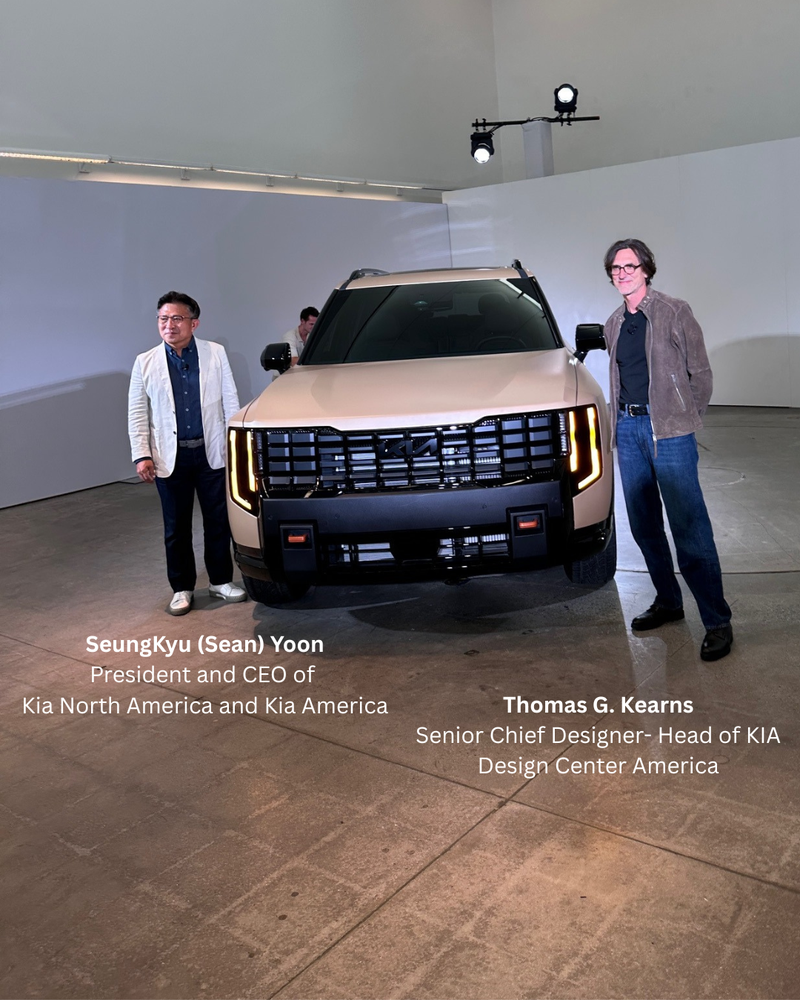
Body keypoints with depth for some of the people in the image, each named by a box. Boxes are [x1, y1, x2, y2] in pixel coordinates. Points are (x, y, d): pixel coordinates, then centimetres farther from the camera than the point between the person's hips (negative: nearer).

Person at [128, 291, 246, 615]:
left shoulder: (216, 354, 2)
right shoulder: (146, 363, 2)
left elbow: (230, 402, 5)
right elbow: (137, 414, 4)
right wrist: (141, 455, -5)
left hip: (211, 453, 0)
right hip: (170, 458, 0)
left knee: (218, 522, 8)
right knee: (176, 528, 8)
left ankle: (220, 581, 24)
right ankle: (182, 589, 22)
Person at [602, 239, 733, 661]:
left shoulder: (674, 313, -4)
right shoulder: (614, 324, 13)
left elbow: (700, 374, -2)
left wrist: (684, 420, 1)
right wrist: (623, 419, 13)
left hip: (669, 432, -6)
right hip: (629, 428, 6)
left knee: (690, 531, -8)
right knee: (644, 527, 12)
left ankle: (717, 622, 0)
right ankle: (668, 602, 27)